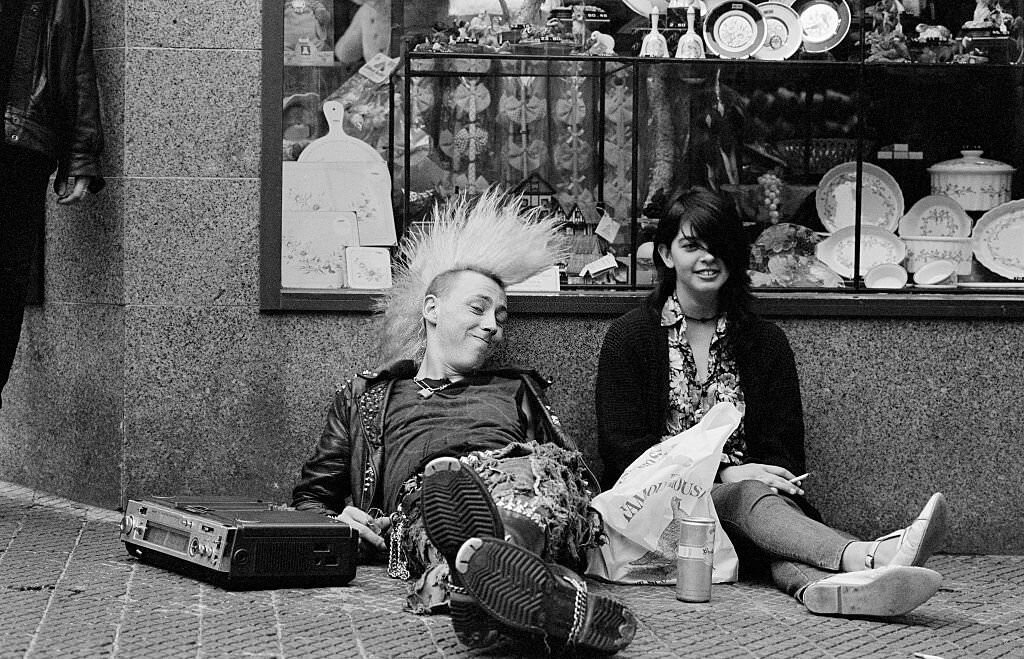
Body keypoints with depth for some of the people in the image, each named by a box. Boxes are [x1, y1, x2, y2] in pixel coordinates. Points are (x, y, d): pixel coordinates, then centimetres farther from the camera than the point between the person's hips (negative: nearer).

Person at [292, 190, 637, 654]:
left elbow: (576, 473, 26)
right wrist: (336, 524, 2)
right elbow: (310, 498, 29)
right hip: (422, 504, -2)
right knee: (448, 477, -41)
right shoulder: (365, 396, 34)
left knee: (544, 467, -38)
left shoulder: (515, 389, 39)